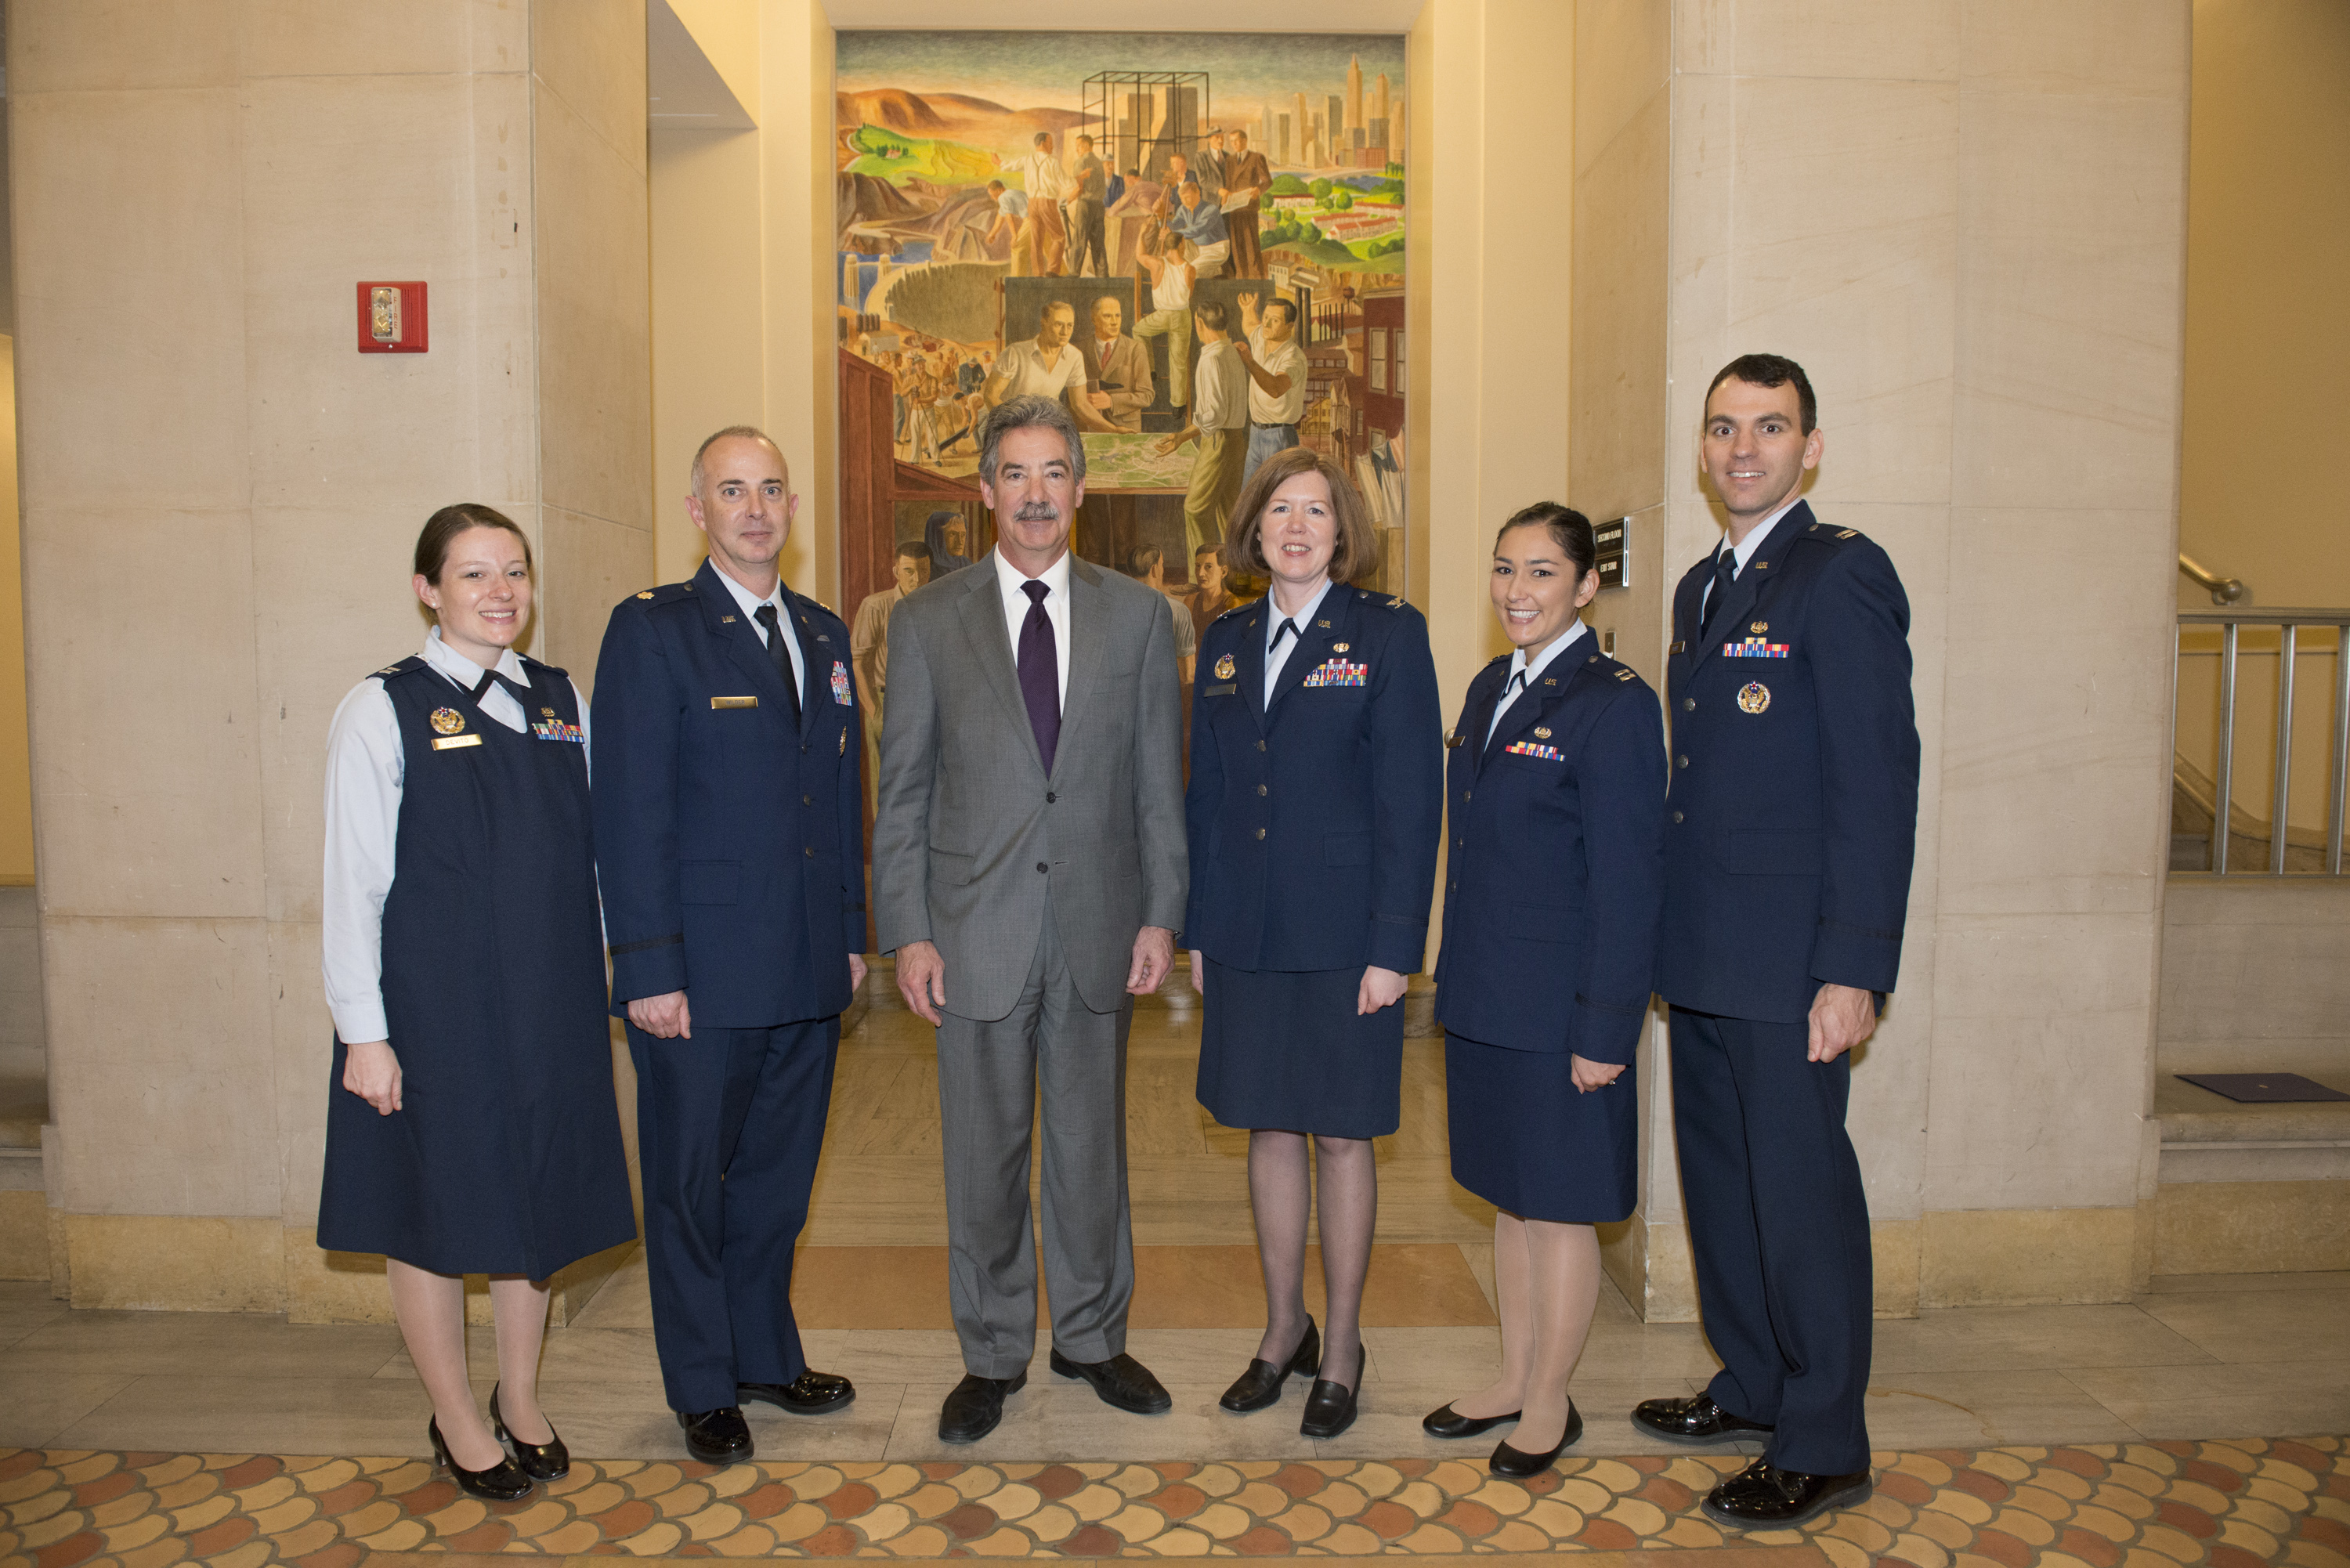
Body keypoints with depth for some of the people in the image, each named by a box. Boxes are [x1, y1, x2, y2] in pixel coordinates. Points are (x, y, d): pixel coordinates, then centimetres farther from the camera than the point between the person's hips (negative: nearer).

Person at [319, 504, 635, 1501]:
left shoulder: (561, 699, 6)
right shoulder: (383, 709, -7)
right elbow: (352, 882, -8)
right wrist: (364, 1032, -11)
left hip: (549, 1002, 4)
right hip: (431, 1006, -4)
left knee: (538, 1193, 14)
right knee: (438, 1204, 9)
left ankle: (521, 1400, 34)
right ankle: (456, 1420, 29)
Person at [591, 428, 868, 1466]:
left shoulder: (824, 635, 11)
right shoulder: (651, 630, -6)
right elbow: (629, 811, -11)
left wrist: (853, 932, 11)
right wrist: (647, 969, -15)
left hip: (809, 970, 5)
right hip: (702, 970, -5)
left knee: (777, 1176, 17)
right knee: (690, 1185, 10)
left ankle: (766, 1356, 36)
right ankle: (703, 1389, 28)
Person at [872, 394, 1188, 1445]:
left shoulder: (1136, 616, 4)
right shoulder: (927, 621, 2)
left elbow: (1158, 781, 5)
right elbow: (901, 793, 1)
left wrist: (1161, 914, -2)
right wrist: (907, 933, -4)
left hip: (1100, 929, 1)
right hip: (977, 934, -1)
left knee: (1092, 1146, 14)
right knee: (983, 1156, 10)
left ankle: (1092, 1337, 33)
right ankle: (992, 1356, 29)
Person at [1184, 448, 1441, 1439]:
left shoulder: (1389, 635, -4)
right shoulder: (1225, 643, 10)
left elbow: (1411, 799, -8)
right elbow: (1206, 793, 12)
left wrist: (1394, 946, -13)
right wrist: (1197, 926, 8)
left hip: (1343, 935, -4)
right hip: (1247, 936, 4)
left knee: (1340, 1135, 6)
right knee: (1268, 1128, 13)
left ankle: (1342, 1348, 24)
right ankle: (1283, 1329, 30)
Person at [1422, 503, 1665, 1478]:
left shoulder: (1613, 705, -14)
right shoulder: (1491, 688, 9)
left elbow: (1629, 884, -16)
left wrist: (1605, 1031, -17)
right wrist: (1456, 977, 13)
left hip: (1561, 1010, -7)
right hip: (1486, 998, 8)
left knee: (1561, 1207, 8)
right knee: (1510, 1196, 19)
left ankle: (1550, 1403, 26)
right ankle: (1514, 1378, 35)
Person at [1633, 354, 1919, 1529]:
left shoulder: (1842, 572, -10)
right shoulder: (1701, 587, 15)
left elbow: (1879, 781, -16)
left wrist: (1854, 971, -19)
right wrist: (1671, 935, 14)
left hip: (1790, 960, -8)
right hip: (1703, 957, 8)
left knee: (1802, 1197, 3)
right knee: (1721, 1183, 17)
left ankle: (1823, 1449, 20)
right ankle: (1752, 1387, 36)